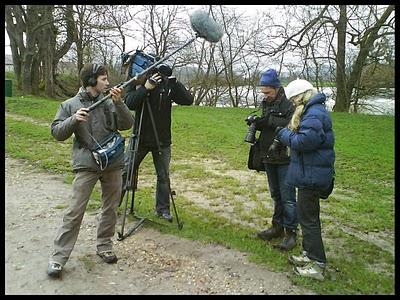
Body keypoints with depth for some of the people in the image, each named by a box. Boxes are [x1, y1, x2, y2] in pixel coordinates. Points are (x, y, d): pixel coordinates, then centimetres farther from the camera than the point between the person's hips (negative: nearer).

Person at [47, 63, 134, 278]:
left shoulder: (109, 102, 6)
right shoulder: (70, 105, 2)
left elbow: (126, 124, -3)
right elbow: (57, 133, 1)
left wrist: (119, 103, -15)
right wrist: (73, 120, -15)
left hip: (113, 164, 3)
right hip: (86, 165, -3)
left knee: (110, 208, 12)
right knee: (74, 211, -2)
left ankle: (104, 246, 29)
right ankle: (58, 256, 9)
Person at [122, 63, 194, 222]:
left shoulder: (167, 84, -8)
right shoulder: (136, 83, -6)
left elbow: (188, 100, -16)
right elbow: (129, 103, -22)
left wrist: (174, 82, -26)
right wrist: (145, 88, -32)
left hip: (162, 140, 0)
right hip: (140, 138, 1)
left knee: (163, 176, 8)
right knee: (125, 171, 9)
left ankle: (163, 209, 24)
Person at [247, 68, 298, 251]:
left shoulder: (289, 106, -13)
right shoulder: (266, 104, 9)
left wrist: (271, 121, -26)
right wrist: (257, 123, -5)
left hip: (285, 158, -8)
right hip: (269, 157, 8)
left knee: (287, 197, -1)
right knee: (275, 195, 18)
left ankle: (290, 232, 10)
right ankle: (277, 227, 30)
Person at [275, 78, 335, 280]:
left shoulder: (314, 114, -20)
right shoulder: (314, 111, 14)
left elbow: (305, 141, -28)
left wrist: (284, 134, -13)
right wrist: (286, 134, 1)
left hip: (311, 175, -11)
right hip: (312, 173, 11)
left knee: (308, 218, -1)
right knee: (310, 216, 19)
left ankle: (317, 265, 10)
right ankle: (309, 255, 33)